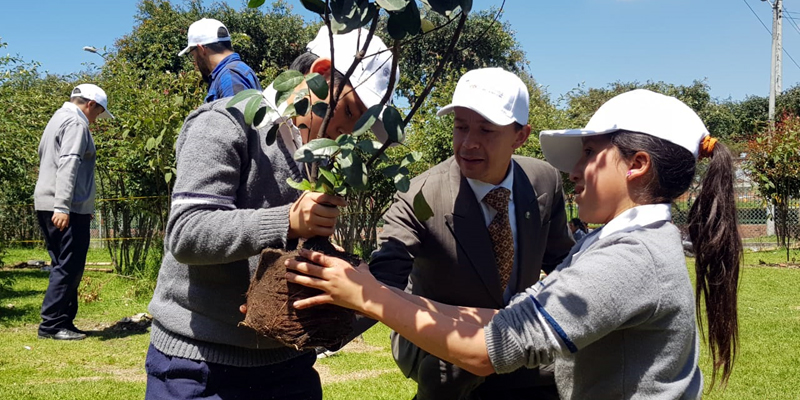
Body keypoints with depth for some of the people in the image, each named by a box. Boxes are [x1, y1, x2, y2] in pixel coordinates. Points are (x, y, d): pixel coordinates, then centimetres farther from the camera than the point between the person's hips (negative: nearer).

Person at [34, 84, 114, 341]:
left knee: (63, 266, 12)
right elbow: (68, 164, -21)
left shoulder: (58, 118, 22)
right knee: (69, 267, -7)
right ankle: (52, 324, -6)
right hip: (68, 208, -10)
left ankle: (62, 322, 15)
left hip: (45, 204, 10)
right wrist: (63, 207, -28)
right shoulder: (76, 123, -9)